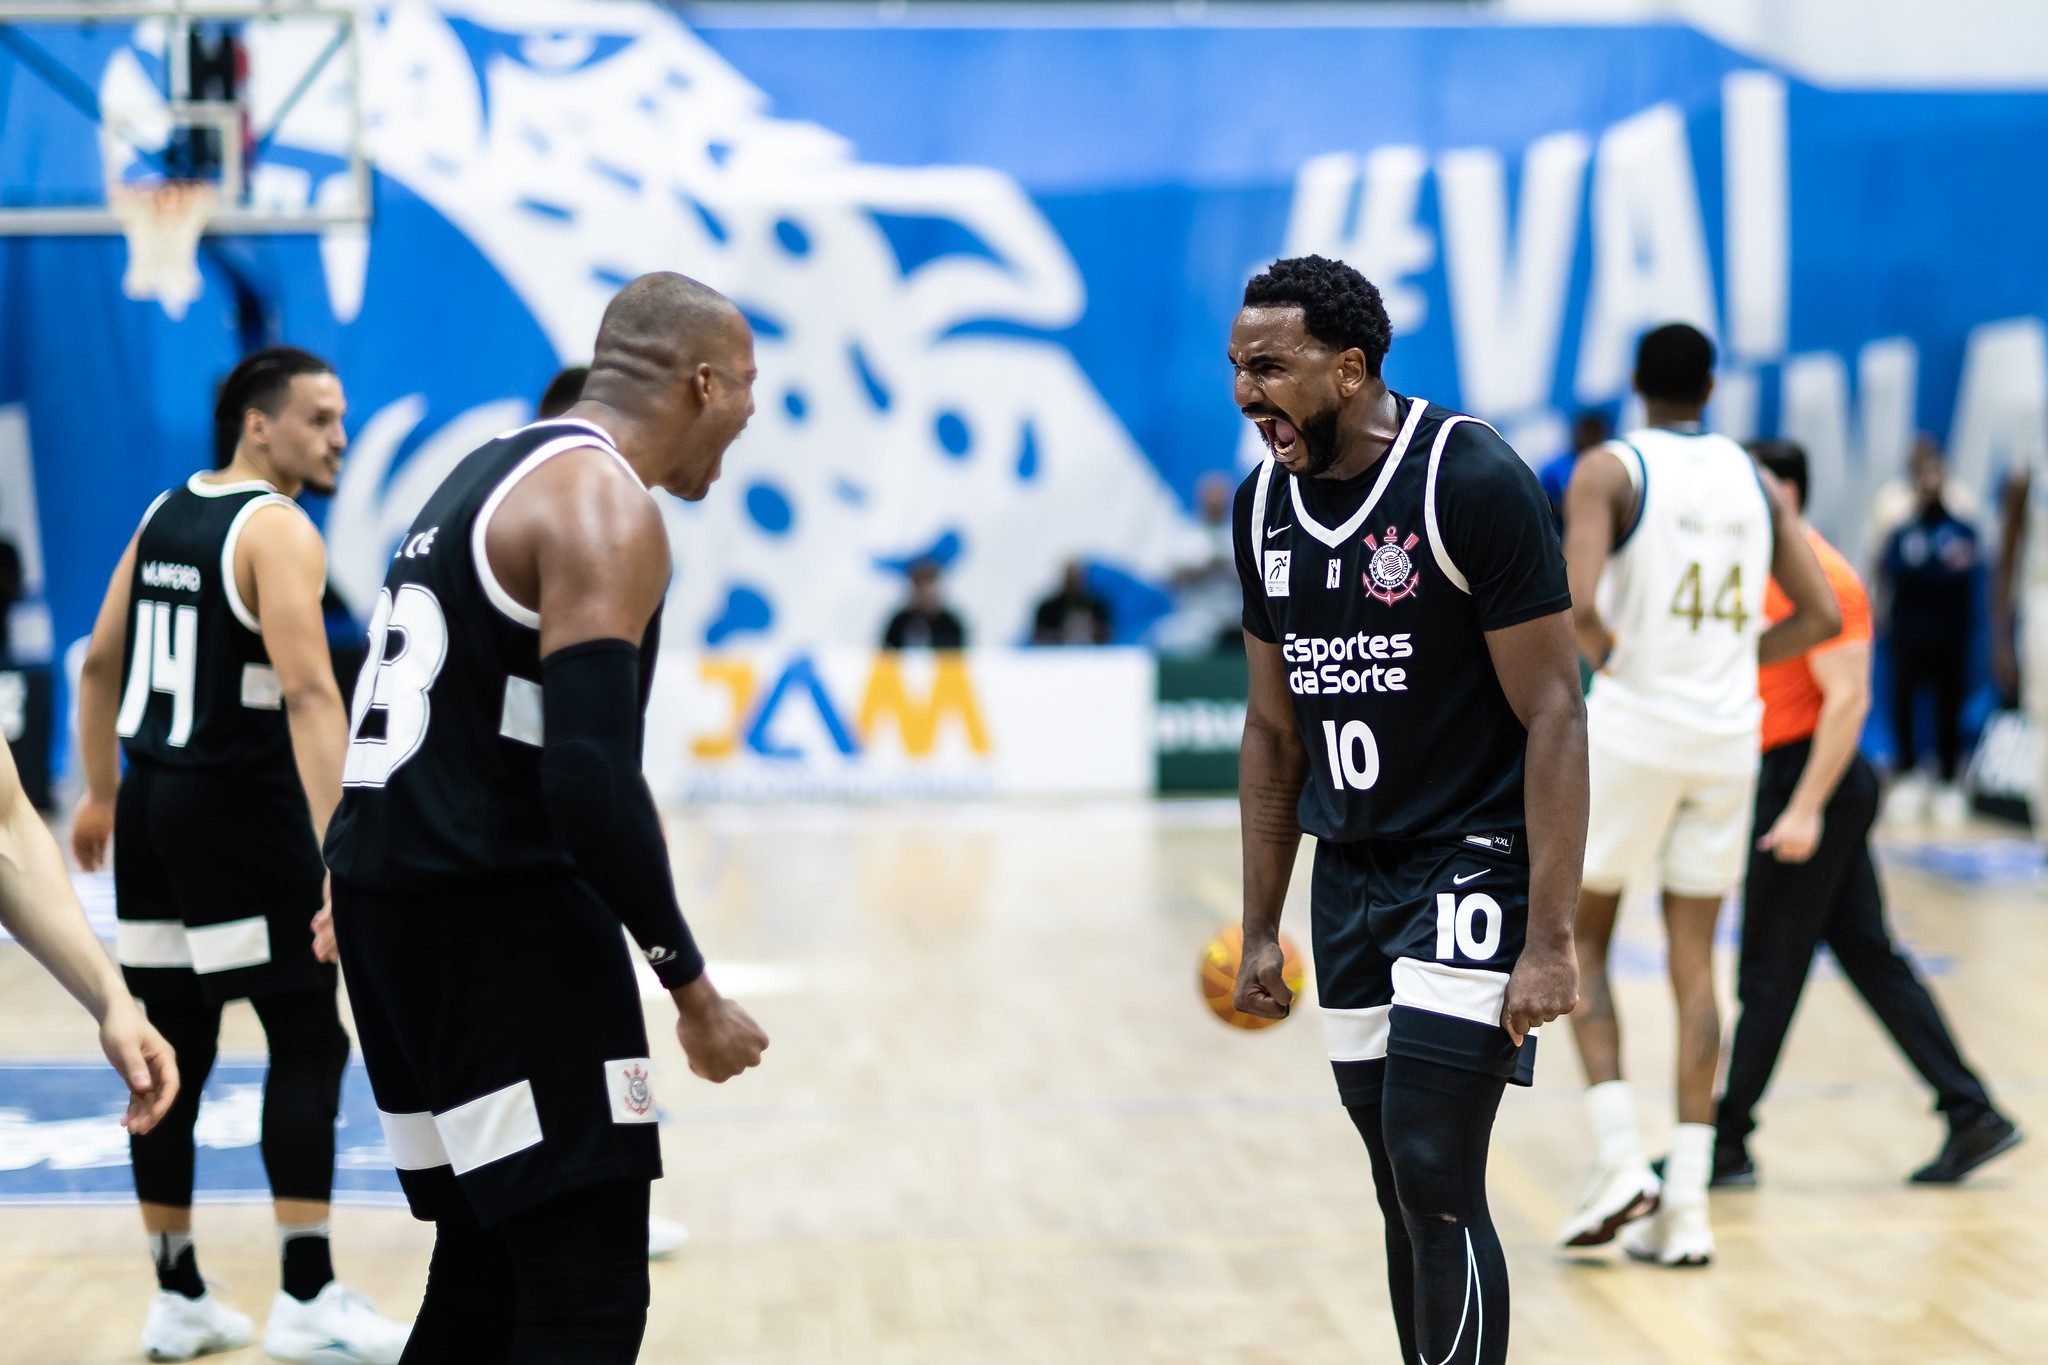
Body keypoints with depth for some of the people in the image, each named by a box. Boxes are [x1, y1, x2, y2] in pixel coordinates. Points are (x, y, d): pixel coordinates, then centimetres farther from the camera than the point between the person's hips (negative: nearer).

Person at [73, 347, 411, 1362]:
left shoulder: (164, 515, 13)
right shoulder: (278, 531, -12)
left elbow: (100, 662, 19)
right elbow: (307, 690, -24)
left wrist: (103, 794, 28)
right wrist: (335, 843, -30)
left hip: (152, 796, 8)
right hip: (239, 801, -8)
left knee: (176, 1048, 11)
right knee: (308, 1040, -2)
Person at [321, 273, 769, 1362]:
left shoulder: (495, 472, 18)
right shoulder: (604, 507, -12)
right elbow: (591, 778, -21)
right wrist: (690, 988, -15)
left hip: (390, 896, 10)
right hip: (495, 910, -10)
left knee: (487, 1270, 18)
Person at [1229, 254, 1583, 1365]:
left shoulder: (1473, 481, -16)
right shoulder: (1265, 504, 4)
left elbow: (1552, 713, -17)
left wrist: (1549, 942, -21)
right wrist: (1261, 929, 12)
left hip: (1475, 862, -7)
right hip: (1351, 874, 7)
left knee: (1436, 1184, -14)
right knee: (1403, 1191, 11)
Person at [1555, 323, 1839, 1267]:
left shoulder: (1609, 470, -6)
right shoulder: (1755, 480, 10)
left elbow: (1578, 602, -20)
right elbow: (1820, 617, 8)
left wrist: (1605, 653, -1)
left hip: (1634, 728, -4)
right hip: (1728, 738, 4)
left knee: (1580, 938, 12)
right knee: (1693, 960, 9)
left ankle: (1619, 1160, -2)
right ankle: (1686, 1205, 5)